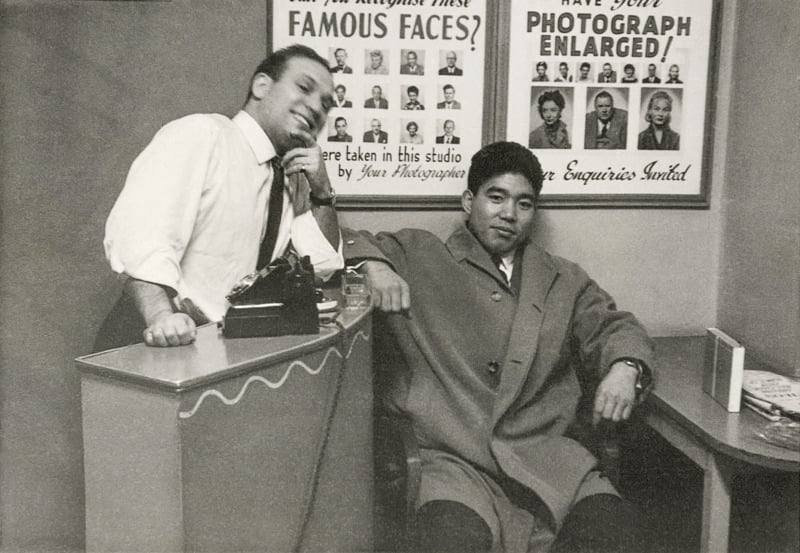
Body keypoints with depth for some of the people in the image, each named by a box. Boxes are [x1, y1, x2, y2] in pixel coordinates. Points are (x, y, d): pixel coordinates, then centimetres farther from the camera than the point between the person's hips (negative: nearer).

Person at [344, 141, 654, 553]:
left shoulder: (563, 281, 22)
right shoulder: (418, 259, 10)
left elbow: (614, 327, 23)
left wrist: (624, 368, 0)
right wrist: (373, 263, -11)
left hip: (548, 455, 4)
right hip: (456, 460, -3)